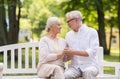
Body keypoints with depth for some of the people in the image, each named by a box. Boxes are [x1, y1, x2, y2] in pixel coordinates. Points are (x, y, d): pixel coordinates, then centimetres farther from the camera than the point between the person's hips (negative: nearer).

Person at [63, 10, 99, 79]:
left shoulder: (92, 32, 1)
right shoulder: (68, 35, 15)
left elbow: (92, 52, -11)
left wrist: (74, 52, -17)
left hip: (89, 65, -3)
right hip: (75, 66, 3)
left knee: (88, 72, -38)